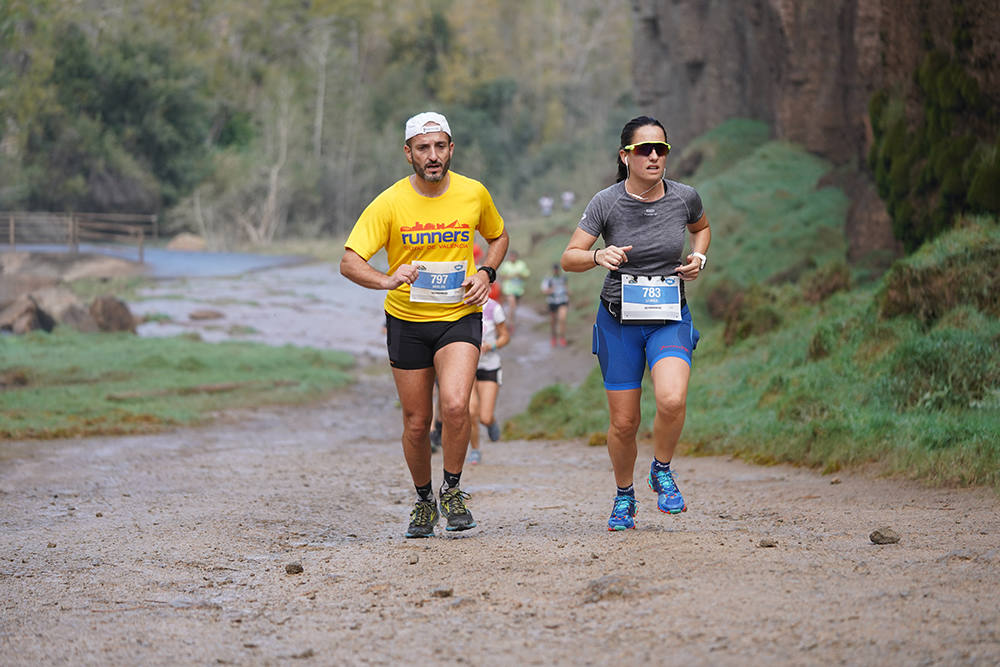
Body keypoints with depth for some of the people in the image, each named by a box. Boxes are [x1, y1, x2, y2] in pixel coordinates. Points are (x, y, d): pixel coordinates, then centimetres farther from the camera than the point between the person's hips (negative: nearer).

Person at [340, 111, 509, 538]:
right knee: (416, 423, 6)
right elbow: (349, 263, -14)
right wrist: (387, 280, -34)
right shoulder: (389, 203, -10)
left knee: (455, 405, -23)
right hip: (406, 321, 0)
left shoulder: (474, 194, -3)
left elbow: (498, 237, 18)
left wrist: (486, 273, -2)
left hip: (460, 316, 0)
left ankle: (453, 490, -1)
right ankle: (424, 501, 30)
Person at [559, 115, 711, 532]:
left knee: (672, 400, -26)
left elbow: (701, 227, 20)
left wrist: (699, 257, 0)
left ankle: (662, 472, 2)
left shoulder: (684, 197, -3)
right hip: (619, 321, 0)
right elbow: (569, 258, -10)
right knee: (623, 422, 2)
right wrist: (599, 255, -30)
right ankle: (624, 496, 29)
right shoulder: (607, 203, -10)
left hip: (670, 318, 0)